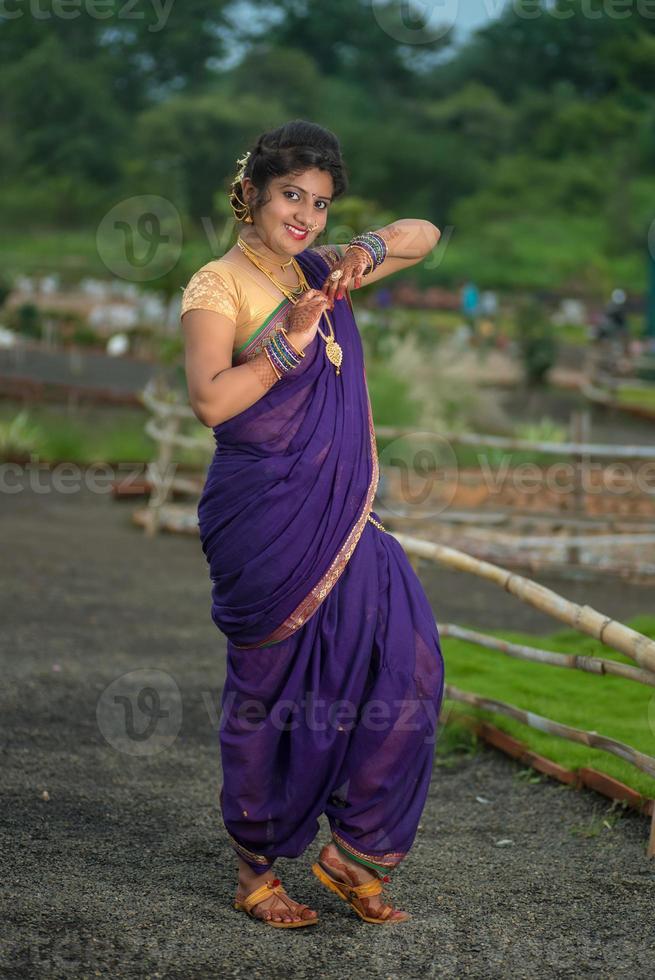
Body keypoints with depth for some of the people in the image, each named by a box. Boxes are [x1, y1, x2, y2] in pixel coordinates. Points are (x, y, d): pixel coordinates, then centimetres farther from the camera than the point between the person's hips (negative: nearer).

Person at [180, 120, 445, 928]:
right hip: (265, 515, -6)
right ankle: (255, 871, 19)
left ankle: (353, 851, 11)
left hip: (341, 514, 6)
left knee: (405, 665, -3)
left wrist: (372, 248, 2)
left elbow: (424, 236, 22)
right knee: (266, 688, 3)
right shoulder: (217, 286, -5)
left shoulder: (320, 274, 13)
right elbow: (209, 400, -17)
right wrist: (290, 341, -19)